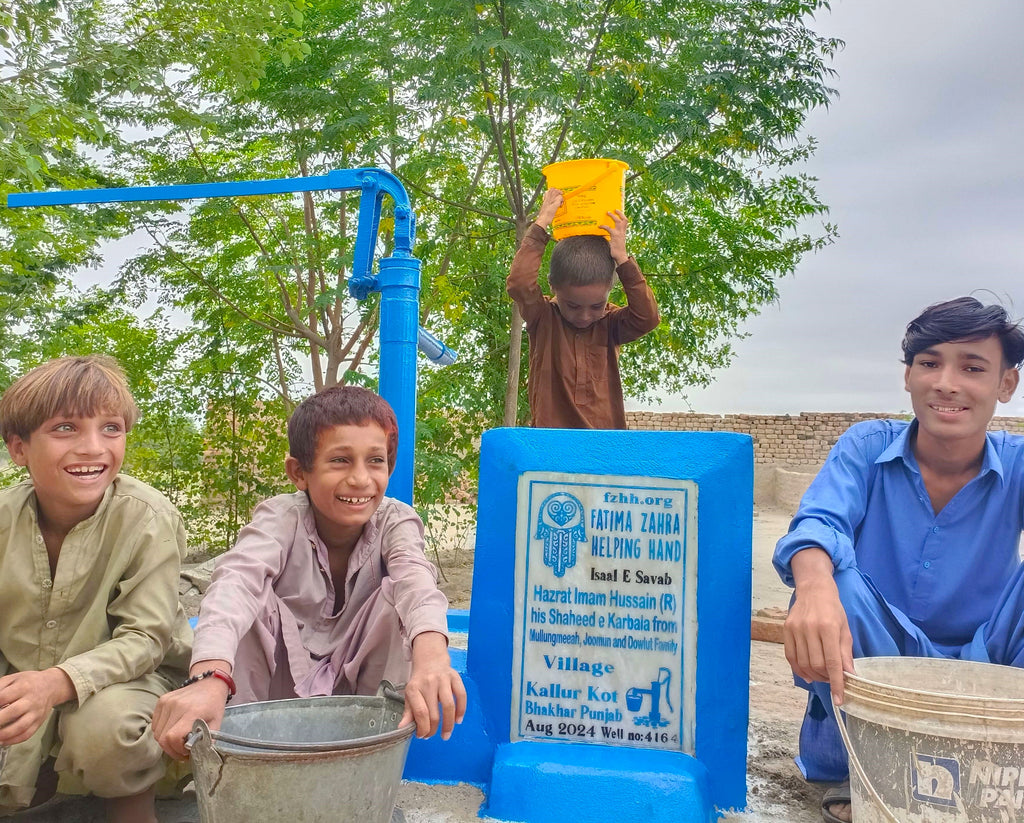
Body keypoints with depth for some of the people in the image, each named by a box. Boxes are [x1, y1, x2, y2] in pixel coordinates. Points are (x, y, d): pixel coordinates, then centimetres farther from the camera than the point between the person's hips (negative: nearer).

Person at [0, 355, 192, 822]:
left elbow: (144, 637, -21)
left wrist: (57, 682, -38)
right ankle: (47, 774, 17)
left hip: (127, 677, -4)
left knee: (105, 723, -35)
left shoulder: (148, 518, -20)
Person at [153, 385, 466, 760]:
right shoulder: (281, 517, -20)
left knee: (395, 595, -27)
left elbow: (417, 581, -38)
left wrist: (431, 655, -61)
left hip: (360, 687, 1)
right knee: (257, 594, -29)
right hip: (277, 683, -1)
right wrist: (209, 676, -62)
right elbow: (236, 581, -41)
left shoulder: (394, 520, -16)